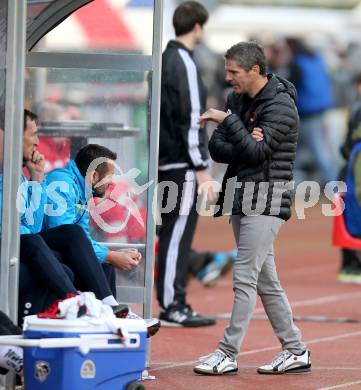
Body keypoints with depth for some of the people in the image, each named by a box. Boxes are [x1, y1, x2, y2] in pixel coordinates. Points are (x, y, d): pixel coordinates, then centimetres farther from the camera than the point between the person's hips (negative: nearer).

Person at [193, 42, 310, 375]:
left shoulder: (281, 106, -13)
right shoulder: (237, 100, 11)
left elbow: (256, 152, -21)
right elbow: (216, 148, 5)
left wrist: (227, 120, -23)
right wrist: (244, 145, -13)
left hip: (266, 200, -9)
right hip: (241, 198, 9)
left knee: (244, 278, -10)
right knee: (266, 280, 11)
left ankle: (228, 355, -8)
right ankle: (295, 351, 18)